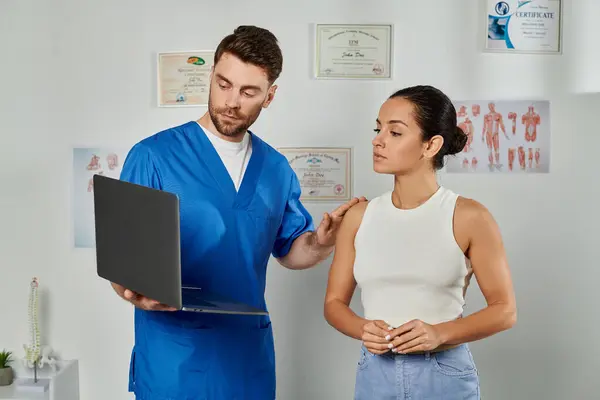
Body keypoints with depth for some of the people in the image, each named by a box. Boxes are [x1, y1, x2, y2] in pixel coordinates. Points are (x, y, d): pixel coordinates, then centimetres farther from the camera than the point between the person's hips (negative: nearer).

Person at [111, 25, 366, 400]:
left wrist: (322, 242, -7)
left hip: (250, 353, 5)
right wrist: (135, 293, -29)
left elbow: (290, 251, 15)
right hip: (175, 355, -4)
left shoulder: (277, 169, 5)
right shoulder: (153, 156, -9)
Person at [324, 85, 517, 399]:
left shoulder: (468, 217, -9)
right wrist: (363, 330, -14)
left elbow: (504, 309, -5)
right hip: (375, 373, 3)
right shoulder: (359, 217, 0)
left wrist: (440, 333, -19)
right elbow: (334, 302, 6)